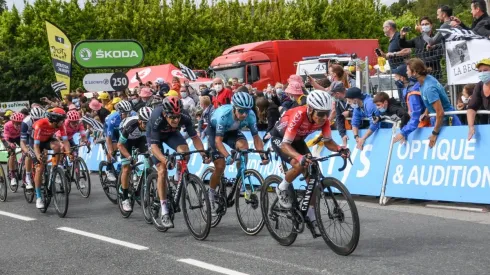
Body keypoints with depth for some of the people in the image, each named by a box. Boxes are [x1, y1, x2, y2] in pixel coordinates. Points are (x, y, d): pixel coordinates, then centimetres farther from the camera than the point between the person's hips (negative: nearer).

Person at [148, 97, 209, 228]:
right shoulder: (157, 119, -40)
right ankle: (164, 212, -8)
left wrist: (203, 154, -38)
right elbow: (154, 146, -40)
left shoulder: (185, 117, -32)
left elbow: (194, 137, -24)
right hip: (154, 135, -2)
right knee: (162, 171, -14)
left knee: (184, 151, -29)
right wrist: (165, 160, -55)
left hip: (172, 133, 3)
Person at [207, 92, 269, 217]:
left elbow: (256, 137, -21)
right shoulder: (223, 114, -40)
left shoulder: (250, 115, -29)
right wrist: (228, 156, -54)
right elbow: (218, 140, -39)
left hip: (232, 132, 3)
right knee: (220, 166, -14)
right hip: (214, 131, -3)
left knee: (244, 146, -29)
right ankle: (211, 196, 8)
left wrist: (262, 154, -36)